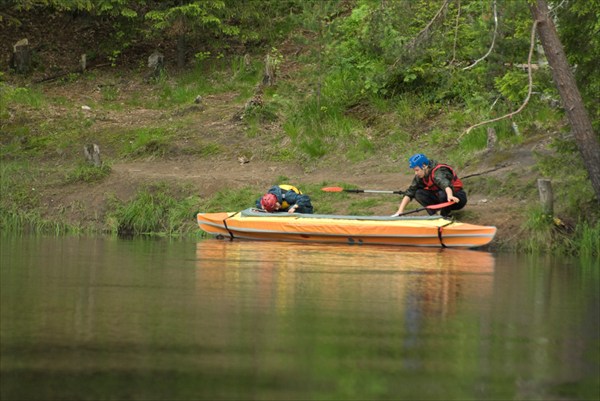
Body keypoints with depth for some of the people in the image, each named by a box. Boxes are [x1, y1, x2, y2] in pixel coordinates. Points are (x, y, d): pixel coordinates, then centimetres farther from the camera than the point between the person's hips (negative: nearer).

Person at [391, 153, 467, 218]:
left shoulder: (438, 172, -27)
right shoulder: (420, 177, -4)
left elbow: (445, 184, -48)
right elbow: (409, 193, -4)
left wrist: (450, 196, -69)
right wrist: (400, 211, -12)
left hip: (457, 198, -7)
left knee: (443, 194, -38)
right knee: (419, 194, -11)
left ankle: (445, 215, -13)